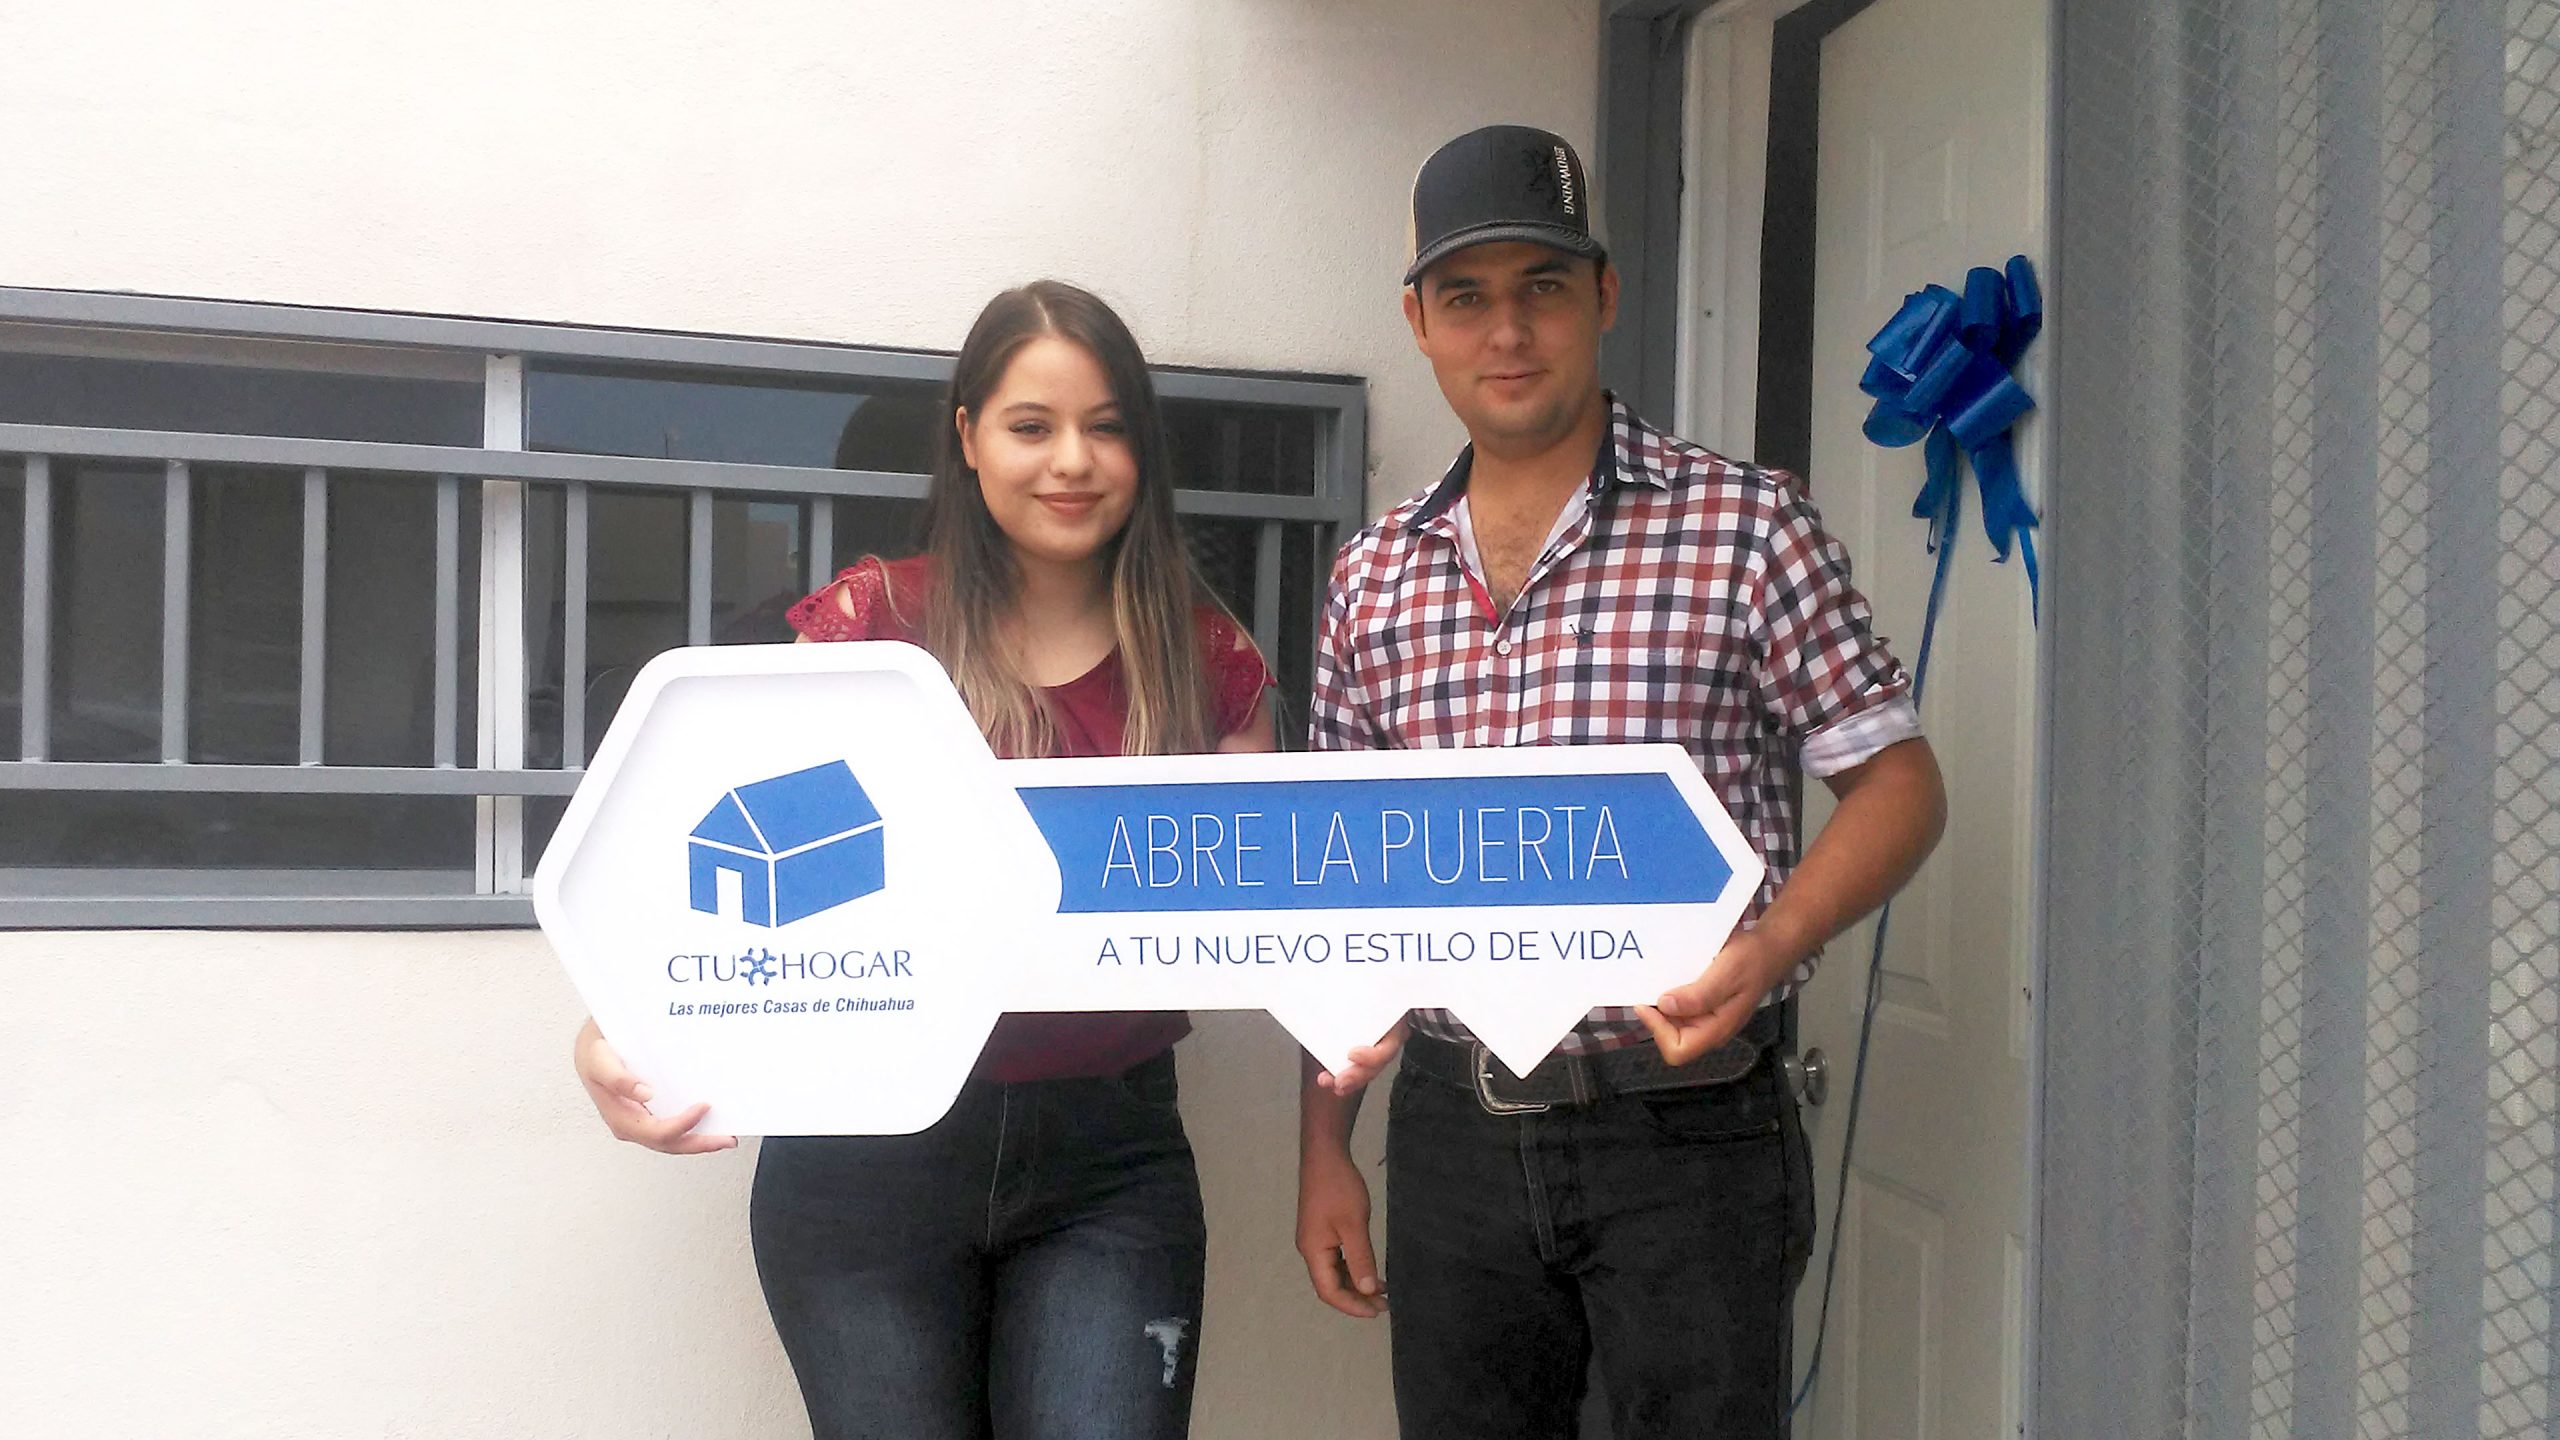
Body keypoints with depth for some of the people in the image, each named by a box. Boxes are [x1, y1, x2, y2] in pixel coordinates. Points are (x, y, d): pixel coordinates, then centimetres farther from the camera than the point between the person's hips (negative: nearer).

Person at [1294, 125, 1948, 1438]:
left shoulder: (1743, 524, -4)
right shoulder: (1374, 577, 8)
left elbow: (1898, 783, -3)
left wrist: (1768, 947, -22)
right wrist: (1323, 1148, 9)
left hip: (1683, 1128, -3)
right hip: (1453, 1129, 4)